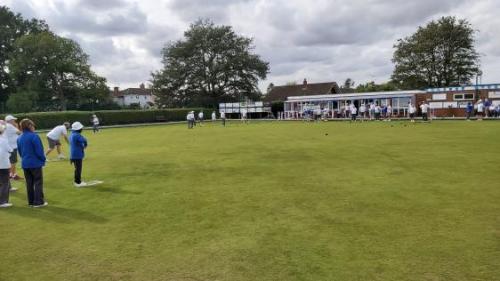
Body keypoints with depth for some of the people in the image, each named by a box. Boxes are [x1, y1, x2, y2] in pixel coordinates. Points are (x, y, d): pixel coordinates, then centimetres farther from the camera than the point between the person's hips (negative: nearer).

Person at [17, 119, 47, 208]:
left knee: (29, 183, 13)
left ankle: (31, 201, 19)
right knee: (38, 183, 1)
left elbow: (20, 152, 15)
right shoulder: (34, 136, -16)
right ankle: (38, 202, 2)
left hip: (25, 164, 7)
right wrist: (43, 159, -2)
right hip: (36, 163, -7)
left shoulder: (19, 138, 7)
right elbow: (39, 151, -16)